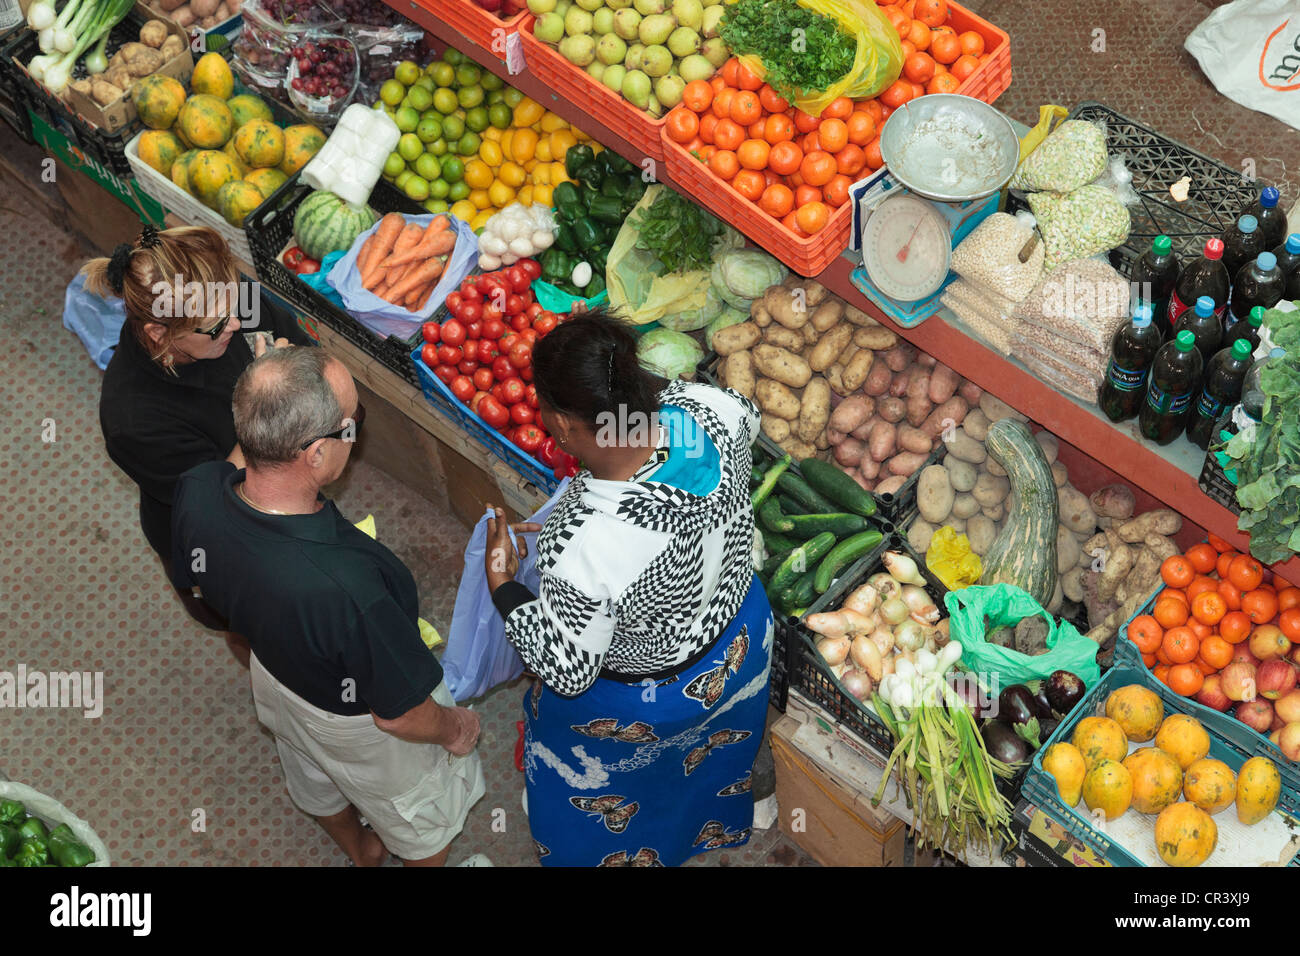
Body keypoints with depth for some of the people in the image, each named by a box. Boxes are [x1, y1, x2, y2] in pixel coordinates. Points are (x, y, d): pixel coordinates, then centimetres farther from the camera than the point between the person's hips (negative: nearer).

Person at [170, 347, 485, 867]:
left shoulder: (196, 489, -30)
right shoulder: (348, 587, -48)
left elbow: (194, 582, -5)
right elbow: (400, 715, -30)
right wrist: (454, 730, -8)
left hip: (272, 670, 7)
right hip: (358, 719, -6)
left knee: (317, 783, 38)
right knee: (423, 814, 29)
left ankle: (360, 852, 69)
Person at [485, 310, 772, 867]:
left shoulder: (583, 549, -46)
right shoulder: (708, 409, -30)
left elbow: (567, 673, -29)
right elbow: (748, 414, -3)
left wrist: (503, 588, -16)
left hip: (642, 705, -5)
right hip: (742, 636, 5)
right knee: (709, 747, 40)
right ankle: (715, 822, 72)